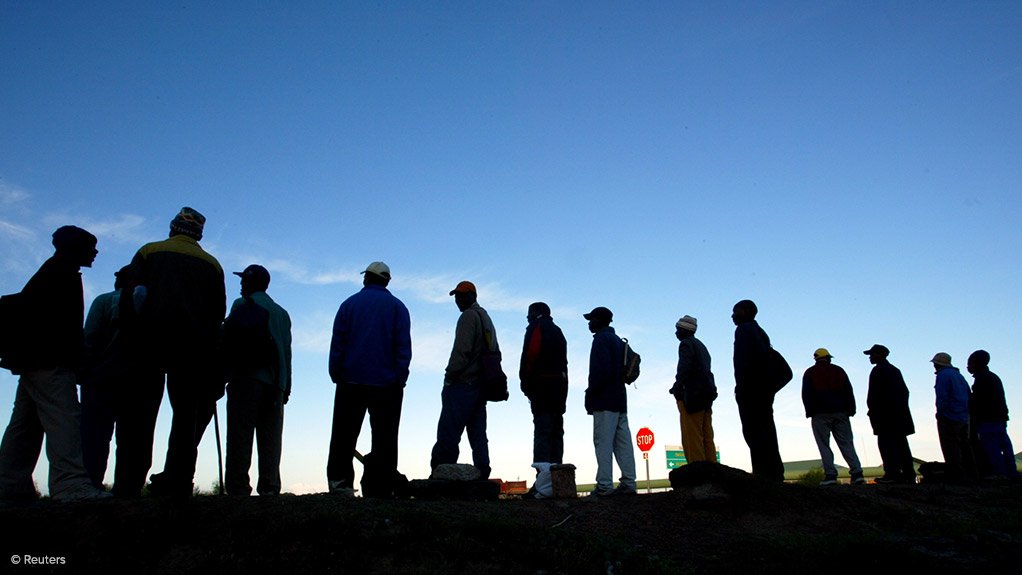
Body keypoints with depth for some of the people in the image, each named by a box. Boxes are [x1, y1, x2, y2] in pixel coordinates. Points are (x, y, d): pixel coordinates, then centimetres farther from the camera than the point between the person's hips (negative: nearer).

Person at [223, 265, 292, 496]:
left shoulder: (242, 306, 4)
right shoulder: (282, 313, 21)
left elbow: (230, 342, -6)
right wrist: (286, 386, 16)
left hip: (246, 377, -5)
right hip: (275, 382, 5)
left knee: (240, 436, -6)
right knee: (270, 438, 4)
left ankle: (238, 489, -10)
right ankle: (269, 488, 0)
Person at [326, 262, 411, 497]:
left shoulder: (349, 304, 8)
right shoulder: (397, 307, 6)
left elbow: (337, 343, 3)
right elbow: (404, 347, -1)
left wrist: (336, 376, 5)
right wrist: (399, 380, -1)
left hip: (351, 382, 1)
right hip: (386, 384, -1)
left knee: (344, 436, 6)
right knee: (384, 438, 1)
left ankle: (339, 481, -3)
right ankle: (379, 489, -3)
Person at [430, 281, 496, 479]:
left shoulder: (469, 316, -7)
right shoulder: (487, 319, 22)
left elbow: (461, 350, -17)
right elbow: (496, 352, 22)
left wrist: (449, 377, -13)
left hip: (463, 383, -9)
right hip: (481, 385, 9)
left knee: (447, 433, -10)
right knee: (478, 434, 9)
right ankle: (481, 476, 6)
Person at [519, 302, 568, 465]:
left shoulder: (536, 327, 1)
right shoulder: (557, 331, 26)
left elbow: (530, 355, -14)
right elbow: (563, 360, 17)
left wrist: (525, 380, -9)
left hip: (543, 382, -8)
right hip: (560, 382, 8)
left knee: (542, 428, -13)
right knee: (556, 430, 8)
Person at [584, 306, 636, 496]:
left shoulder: (601, 339, -8)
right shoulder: (618, 341, 20)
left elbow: (602, 370, -19)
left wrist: (590, 394, -10)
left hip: (605, 401, -9)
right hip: (620, 400, 9)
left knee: (603, 442, -9)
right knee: (623, 442, 8)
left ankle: (604, 485, -10)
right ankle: (628, 483, 9)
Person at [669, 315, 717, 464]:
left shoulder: (686, 344, -3)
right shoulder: (701, 346, 25)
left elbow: (684, 369, -16)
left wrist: (677, 388, -13)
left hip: (692, 395, -9)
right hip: (706, 396, 9)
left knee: (691, 438, -10)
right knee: (707, 437, 8)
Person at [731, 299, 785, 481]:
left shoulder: (744, 330, -4)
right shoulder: (760, 332, 24)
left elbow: (743, 359, -15)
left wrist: (740, 387, -17)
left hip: (750, 388, -10)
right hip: (765, 388, 10)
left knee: (754, 432, -11)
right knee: (766, 431, 8)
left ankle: (763, 474, -16)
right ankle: (775, 474, 8)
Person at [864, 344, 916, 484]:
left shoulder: (878, 371, -7)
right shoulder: (895, 370, 18)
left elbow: (873, 393, -12)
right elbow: (905, 391, 17)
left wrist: (871, 410, -4)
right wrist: (901, 408, 17)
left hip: (885, 414, -9)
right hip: (900, 413, 9)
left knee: (886, 443, -8)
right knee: (901, 443, 9)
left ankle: (892, 474, -13)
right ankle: (908, 473, 9)